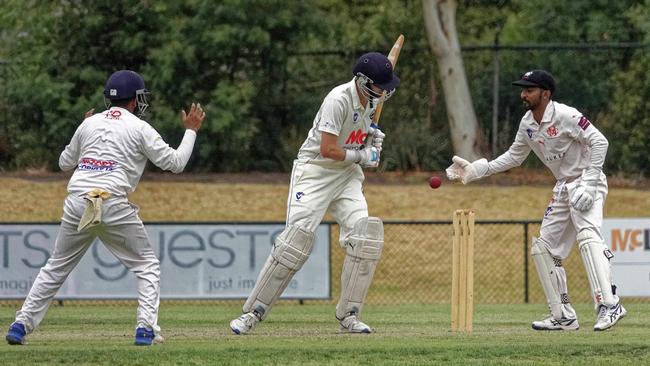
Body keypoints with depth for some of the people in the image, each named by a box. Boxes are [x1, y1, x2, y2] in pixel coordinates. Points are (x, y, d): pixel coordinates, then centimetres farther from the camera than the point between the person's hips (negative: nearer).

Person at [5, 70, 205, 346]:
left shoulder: (90, 124, 16)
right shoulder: (139, 128, 4)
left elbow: (64, 163, 27)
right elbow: (175, 162, 4)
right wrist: (191, 130, 17)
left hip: (76, 204, 4)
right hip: (114, 206, -4)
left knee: (56, 268, 15)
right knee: (147, 265, 9)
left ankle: (21, 325, 7)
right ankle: (146, 328, -6)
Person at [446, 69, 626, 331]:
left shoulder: (565, 116, -19)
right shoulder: (527, 124, 5)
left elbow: (599, 142, -21)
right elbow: (514, 157, 18)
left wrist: (587, 185, -25)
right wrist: (477, 169, 8)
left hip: (588, 184, -9)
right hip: (563, 189, 9)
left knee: (587, 235, -31)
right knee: (543, 249, 7)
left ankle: (609, 305, -39)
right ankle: (564, 317, 13)